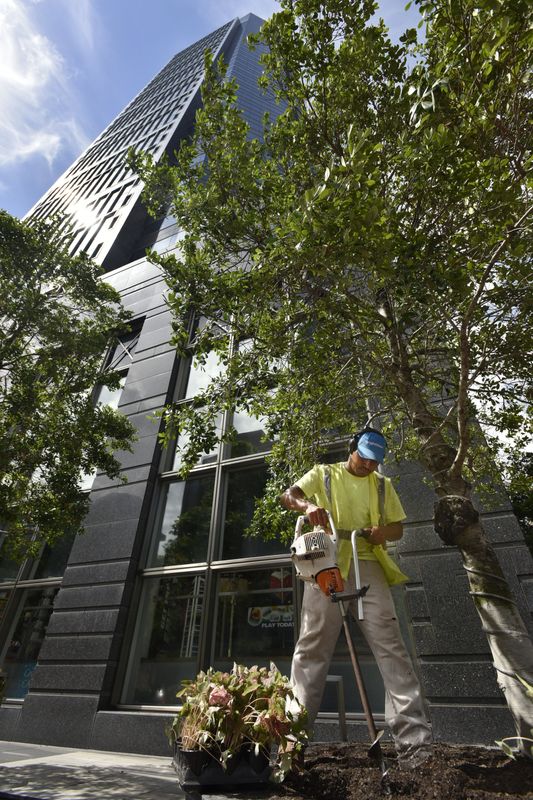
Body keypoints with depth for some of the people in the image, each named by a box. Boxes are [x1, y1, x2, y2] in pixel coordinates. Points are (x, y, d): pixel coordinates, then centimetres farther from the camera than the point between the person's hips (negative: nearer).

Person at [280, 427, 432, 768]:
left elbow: (398, 528, 18)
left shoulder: (382, 485, 17)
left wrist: (383, 531, -7)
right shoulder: (324, 474, 8)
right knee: (312, 647, 1)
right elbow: (288, 497, -4)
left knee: (390, 644, -5)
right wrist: (308, 506, -28)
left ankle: (414, 739, 2)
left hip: (367, 565, 2)